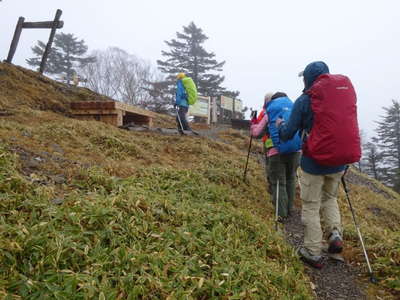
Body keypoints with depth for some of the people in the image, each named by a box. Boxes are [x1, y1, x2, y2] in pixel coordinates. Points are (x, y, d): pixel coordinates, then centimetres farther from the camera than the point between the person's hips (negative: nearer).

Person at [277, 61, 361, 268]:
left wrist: (280, 124, 17)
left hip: (315, 160, -5)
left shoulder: (306, 99, -9)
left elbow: (287, 134, -4)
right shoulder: (347, 90, 5)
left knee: (311, 206, 9)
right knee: (330, 198, 27)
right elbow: (346, 124, 11)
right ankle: (335, 233, 11)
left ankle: (313, 253, 15)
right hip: (340, 161, 5)